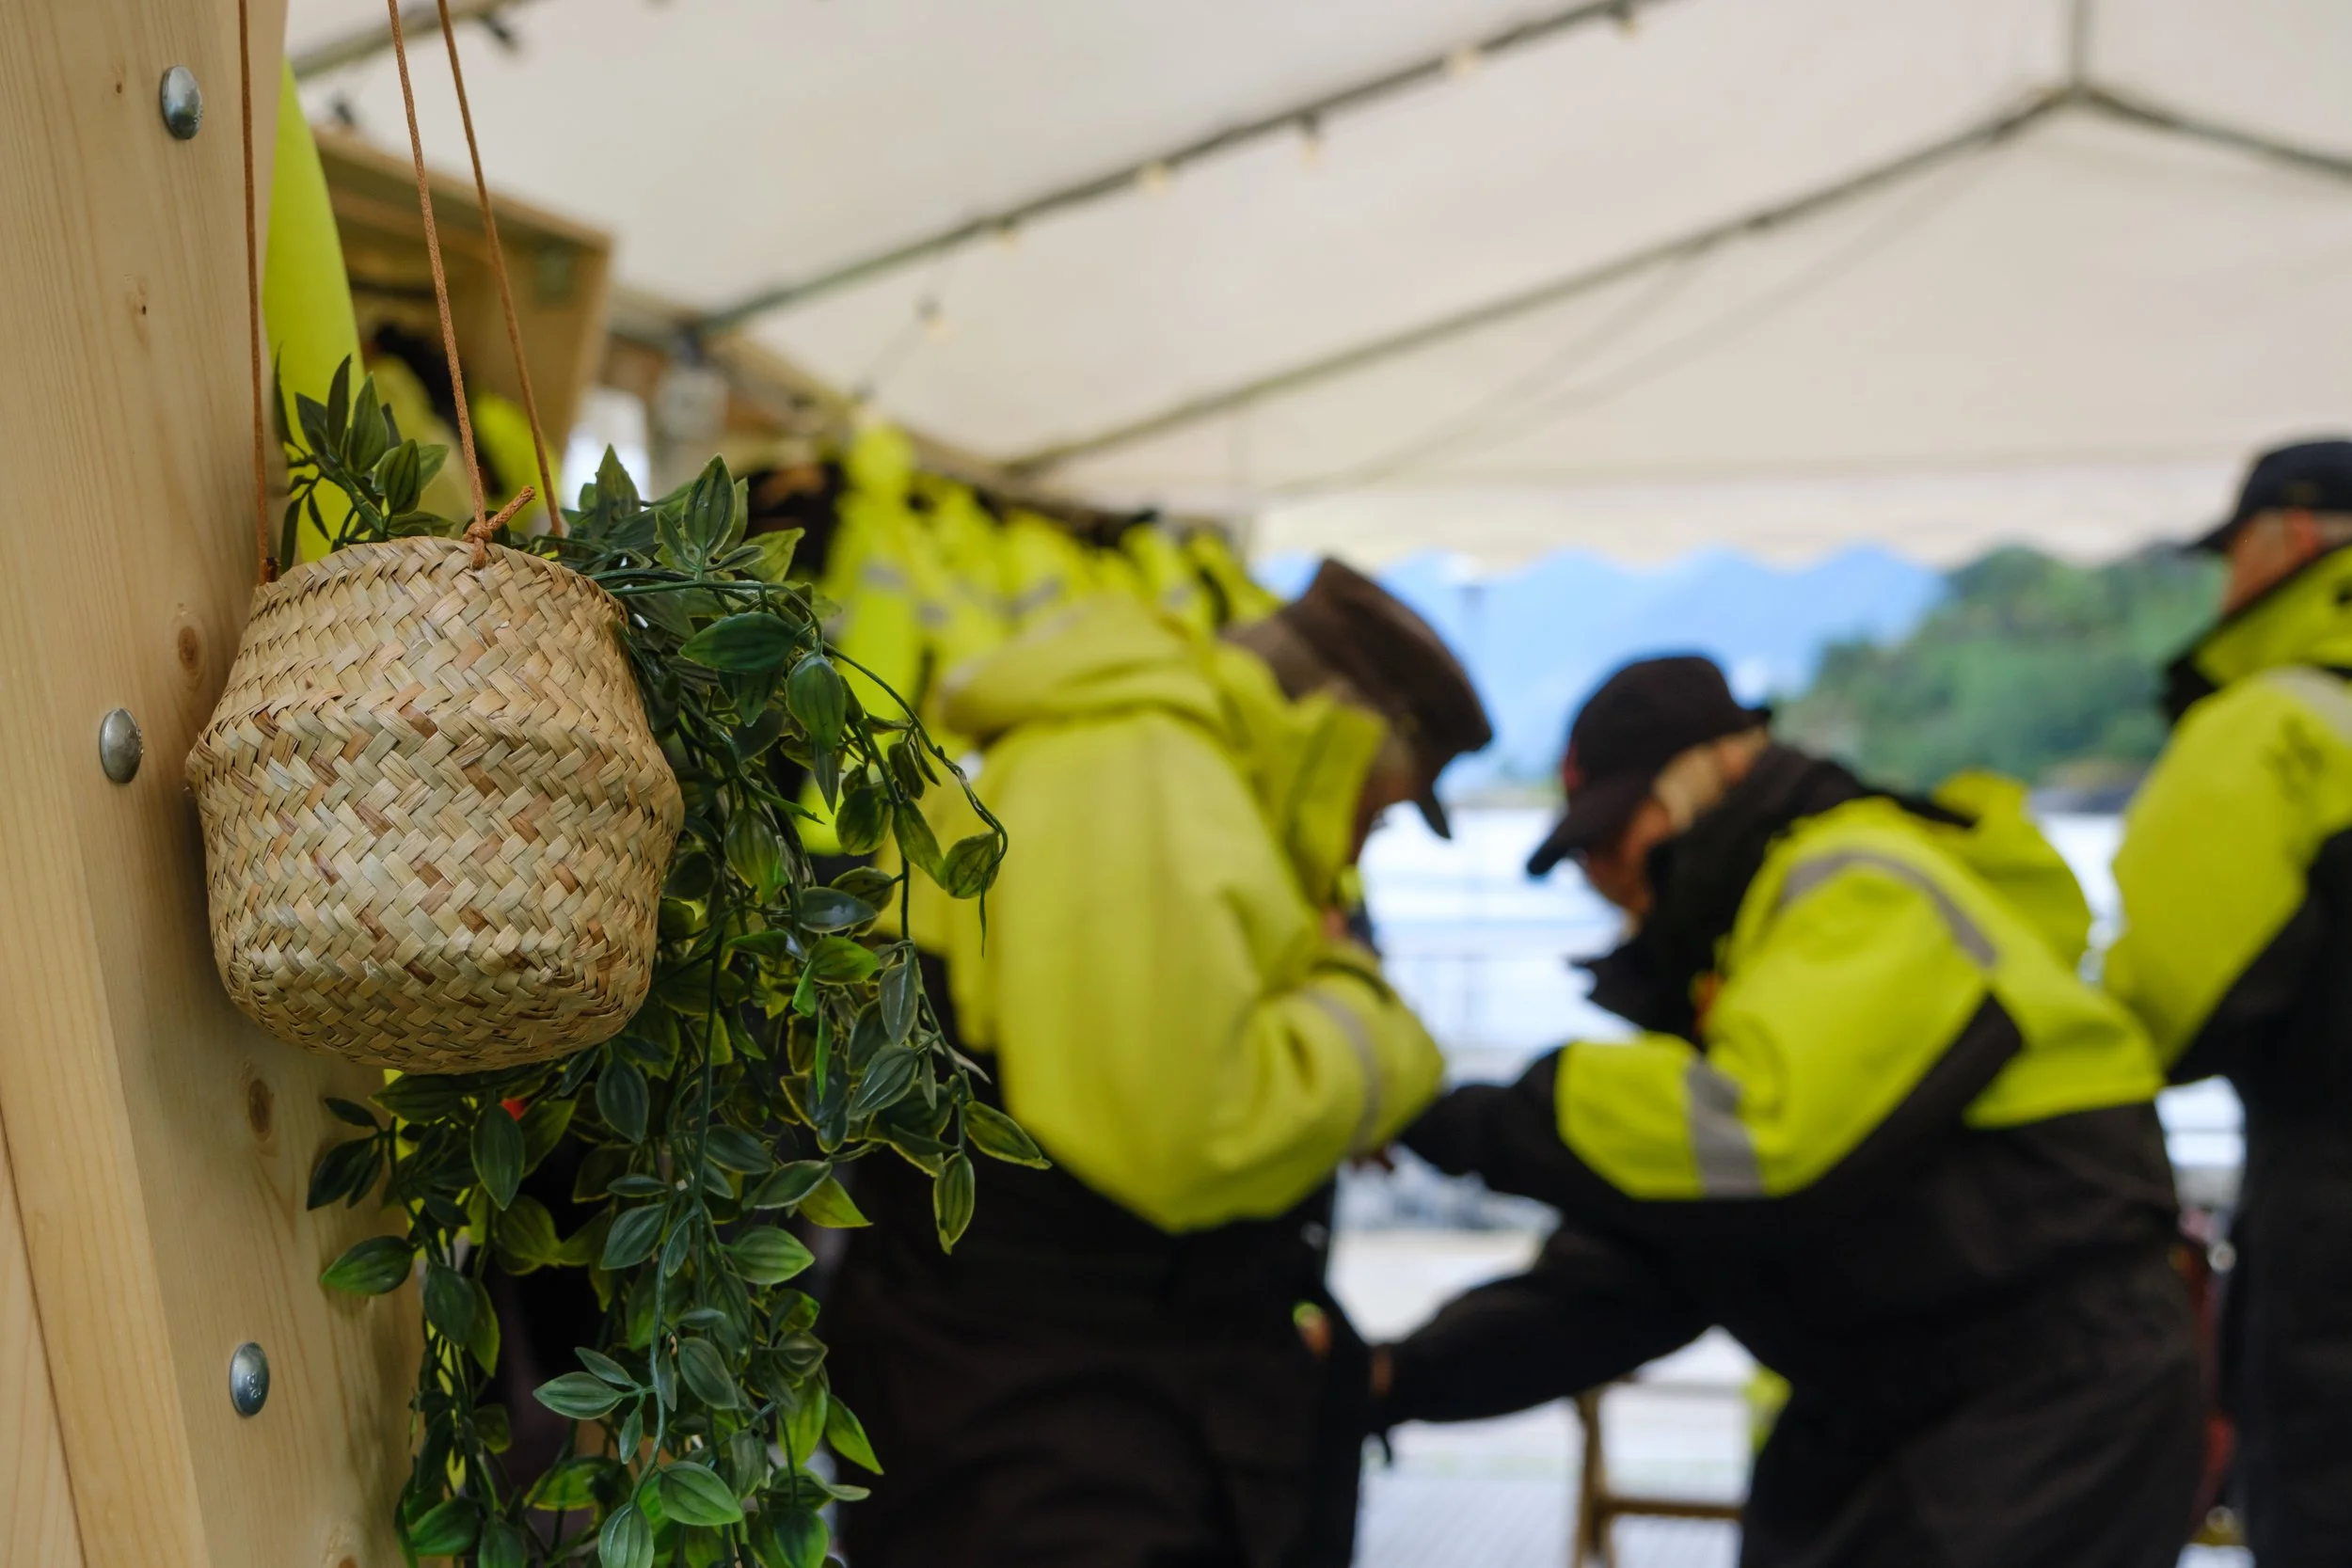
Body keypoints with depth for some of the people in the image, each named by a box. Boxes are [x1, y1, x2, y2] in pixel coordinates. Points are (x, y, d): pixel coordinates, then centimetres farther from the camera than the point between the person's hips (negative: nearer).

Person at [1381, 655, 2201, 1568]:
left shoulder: (1868, 886, -16)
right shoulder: (1720, 965, 11)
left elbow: (1756, 1134, -32)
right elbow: (1630, 1271, 9)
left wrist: (1472, 1124, -24)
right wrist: (1413, 1374, 0)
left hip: (2052, 1416, -9)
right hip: (1872, 1417, 9)